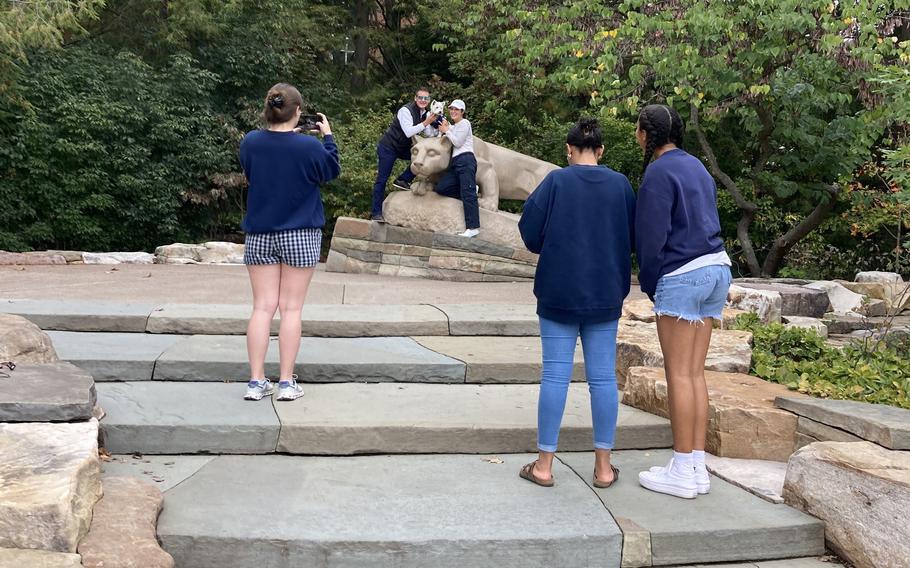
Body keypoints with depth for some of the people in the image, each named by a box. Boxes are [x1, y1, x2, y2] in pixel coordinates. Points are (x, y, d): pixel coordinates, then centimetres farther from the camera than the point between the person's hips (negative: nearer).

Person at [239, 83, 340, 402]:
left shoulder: (250, 143, -4)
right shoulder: (309, 146, -13)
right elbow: (332, 171, 5)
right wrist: (328, 135, 15)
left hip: (259, 236, 3)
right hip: (300, 236, -3)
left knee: (263, 307, 6)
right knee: (291, 308, 3)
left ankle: (256, 381, 5)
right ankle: (286, 383, 6)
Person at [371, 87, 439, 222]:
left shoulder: (425, 114, 3)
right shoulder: (406, 111, -21)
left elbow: (429, 134, -1)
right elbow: (408, 132, -31)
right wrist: (426, 123, -32)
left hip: (403, 148, 7)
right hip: (388, 147, -7)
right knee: (382, 179, -7)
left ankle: (403, 180, 0)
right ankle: (376, 213, -3)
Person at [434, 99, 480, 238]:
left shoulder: (464, 123, 1)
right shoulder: (452, 126, 27)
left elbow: (457, 142, -7)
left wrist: (446, 131, 3)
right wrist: (445, 129, 8)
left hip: (466, 160, -9)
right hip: (455, 162, 9)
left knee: (467, 193, -17)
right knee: (440, 188, -3)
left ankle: (473, 227, -23)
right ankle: (471, 190, 2)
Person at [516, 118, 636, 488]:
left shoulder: (556, 181, -6)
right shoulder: (620, 184, 2)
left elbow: (529, 230, -6)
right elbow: (632, 236, 8)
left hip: (559, 291, -2)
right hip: (605, 294, 2)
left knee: (555, 375, 2)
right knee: (603, 377, 6)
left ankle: (544, 464, 8)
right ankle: (603, 467, 12)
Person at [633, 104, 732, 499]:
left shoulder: (659, 172, -10)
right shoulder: (696, 167, 16)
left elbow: (651, 234, -11)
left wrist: (649, 284, 2)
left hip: (681, 274, -8)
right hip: (716, 267, 9)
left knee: (678, 374, -2)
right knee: (695, 373, 10)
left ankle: (682, 472, 3)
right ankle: (697, 467, 13)